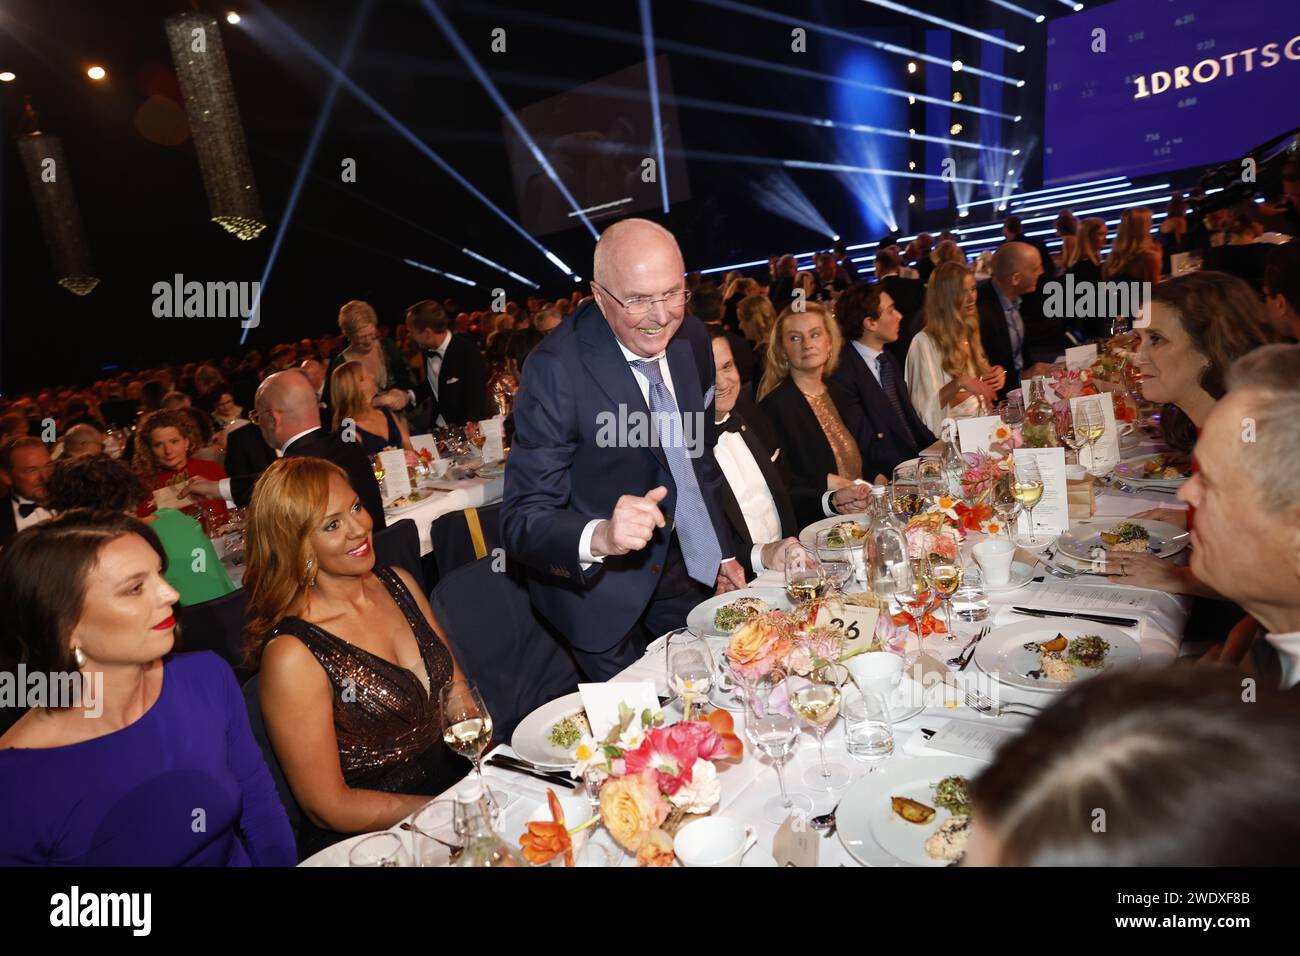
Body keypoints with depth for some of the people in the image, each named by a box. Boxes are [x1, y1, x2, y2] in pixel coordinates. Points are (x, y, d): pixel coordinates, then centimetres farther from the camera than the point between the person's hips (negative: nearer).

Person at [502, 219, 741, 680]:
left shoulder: (691, 337, -7)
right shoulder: (556, 370, -26)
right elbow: (521, 521, -26)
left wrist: (722, 552, 12)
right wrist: (600, 537, -45)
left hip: (684, 571, 6)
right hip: (596, 583, -5)